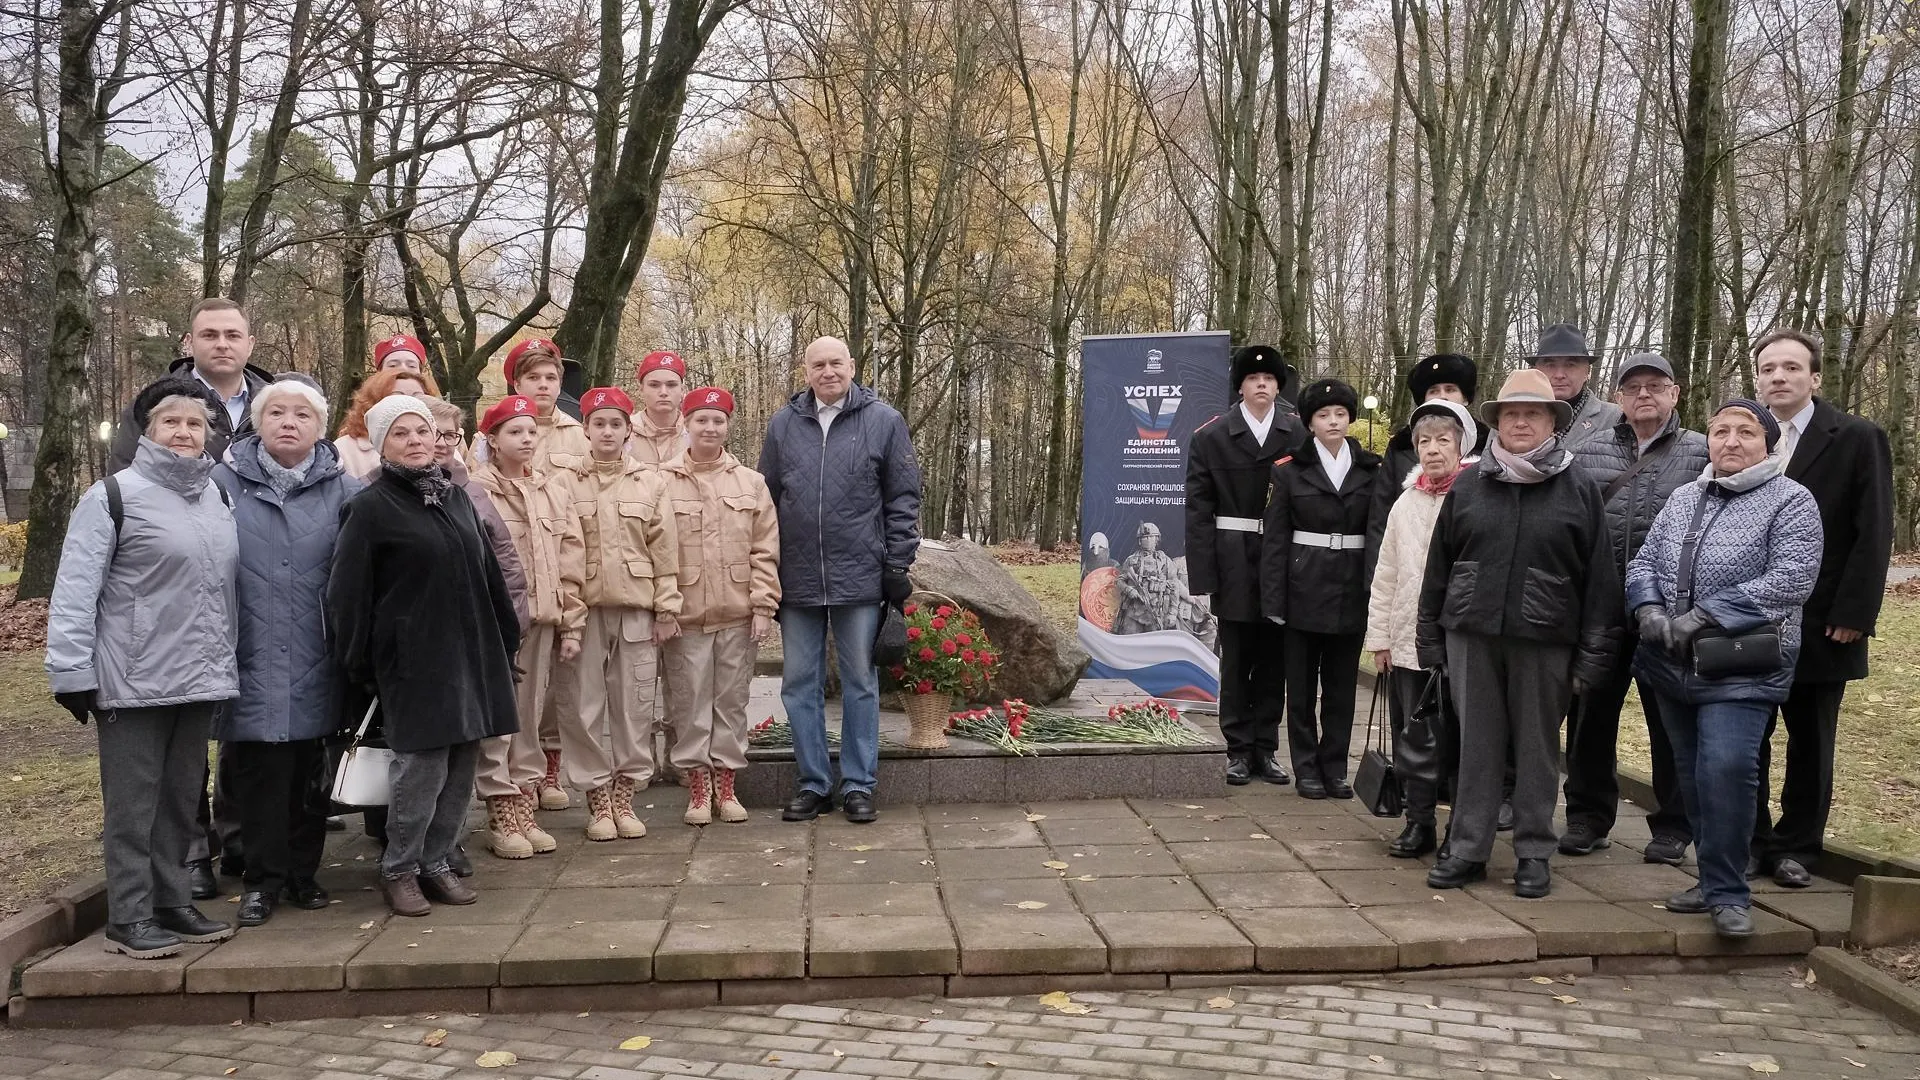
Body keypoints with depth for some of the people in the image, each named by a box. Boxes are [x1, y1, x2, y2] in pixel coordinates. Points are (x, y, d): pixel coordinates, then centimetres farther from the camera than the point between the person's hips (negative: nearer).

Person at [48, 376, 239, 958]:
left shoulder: (217, 497, 12)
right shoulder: (113, 496, -8)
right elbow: (74, 593, -10)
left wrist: (226, 664, 15)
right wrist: (72, 672, -15)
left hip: (200, 681, 6)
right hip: (134, 684, -6)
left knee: (181, 801, 13)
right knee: (133, 804, 2)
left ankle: (173, 903, 23)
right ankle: (130, 918, 10)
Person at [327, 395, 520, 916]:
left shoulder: (455, 498, 14)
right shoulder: (370, 508, -4)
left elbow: (488, 574, 19)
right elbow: (348, 593, -5)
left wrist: (506, 640, 17)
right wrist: (358, 667, -6)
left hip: (470, 654, 6)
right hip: (412, 661, -6)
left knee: (461, 766, 8)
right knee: (422, 765, -6)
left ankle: (437, 862, 20)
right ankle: (399, 870, 10)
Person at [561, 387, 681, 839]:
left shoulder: (650, 483, 7)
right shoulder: (568, 482, 4)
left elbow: (664, 550, 5)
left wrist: (667, 608, 0)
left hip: (637, 608, 1)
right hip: (584, 609, -1)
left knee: (634, 705, 4)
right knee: (584, 706, 1)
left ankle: (624, 796, 16)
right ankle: (597, 798, 13)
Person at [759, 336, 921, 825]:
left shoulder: (883, 421, 1)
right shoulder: (783, 425, 7)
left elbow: (904, 498, 2)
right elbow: (766, 499, 11)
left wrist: (898, 564, -3)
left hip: (860, 578, -2)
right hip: (797, 579, 3)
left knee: (860, 682, 5)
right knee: (800, 683, 7)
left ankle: (858, 785, 14)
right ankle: (813, 783, 18)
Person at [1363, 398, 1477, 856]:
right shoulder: (1406, 504, 9)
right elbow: (1385, 575, 12)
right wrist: (1379, 636, 9)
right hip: (1409, 641, 4)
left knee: (1457, 736, 5)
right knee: (1414, 736, 8)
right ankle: (1418, 822, 18)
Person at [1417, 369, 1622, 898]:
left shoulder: (1580, 492, 2)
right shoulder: (1467, 486, 8)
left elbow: (1600, 577, 1)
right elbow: (1438, 566, 11)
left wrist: (1593, 654, -3)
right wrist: (1431, 637, 9)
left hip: (1545, 641, -2)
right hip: (1471, 635, 2)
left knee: (1537, 746, 6)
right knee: (1476, 742, 6)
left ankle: (1534, 853, 16)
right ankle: (1467, 849, 14)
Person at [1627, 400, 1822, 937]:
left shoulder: (1790, 501, -4)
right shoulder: (1683, 498, 14)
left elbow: (1790, 580, -15)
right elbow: (1644, 562, 14)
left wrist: (1704, 617, -19)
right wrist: (1649, 608, -8)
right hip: (1673, 666, 6)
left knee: (1726, 768, -18)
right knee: (1692, 773, 11)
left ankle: (1727, 892, -6)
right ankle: (1717, 877, 24)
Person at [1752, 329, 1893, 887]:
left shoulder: (1858, 438, -1)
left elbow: (1873, 535, -6)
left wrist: (1854, 615, -12)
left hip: (1821, 626, -2)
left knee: (1810, 744, 7)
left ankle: (1796, 847, 18)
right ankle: (1748, 842, 15)